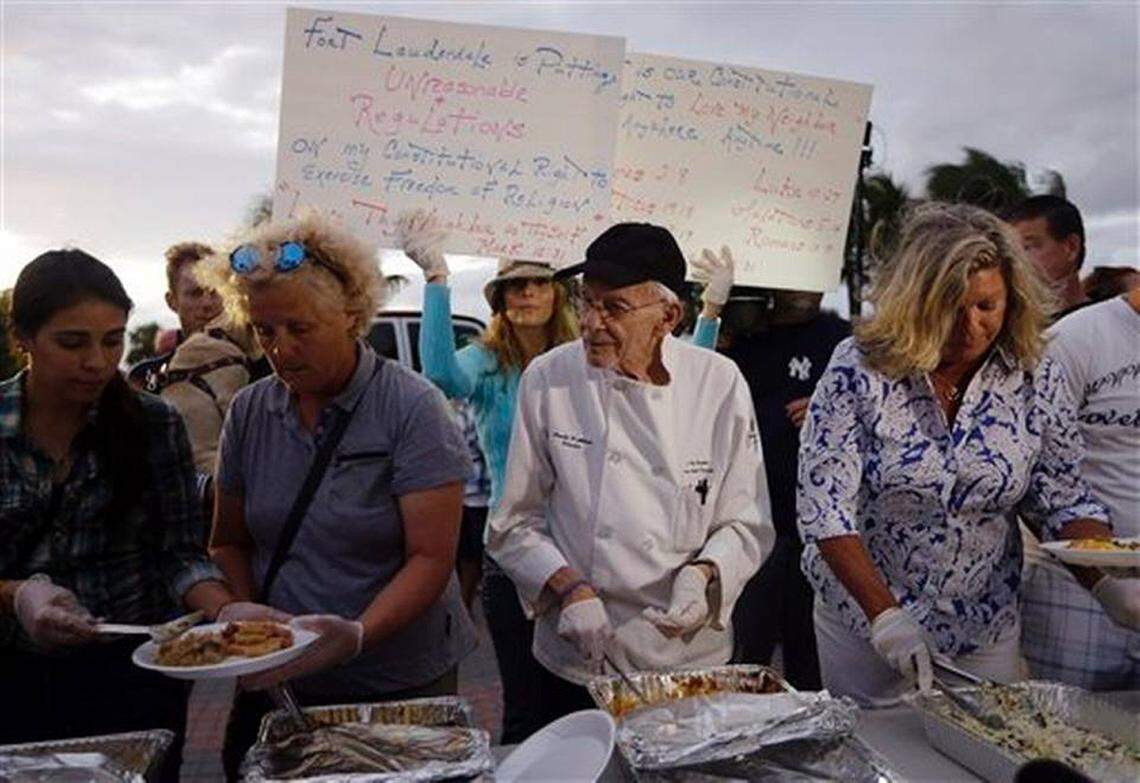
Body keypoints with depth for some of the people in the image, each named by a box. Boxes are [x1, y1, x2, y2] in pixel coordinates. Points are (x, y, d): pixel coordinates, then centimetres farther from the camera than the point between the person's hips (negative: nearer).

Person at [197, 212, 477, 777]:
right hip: (273, 684, 4)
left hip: (398, 687, -4)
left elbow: (431, 558, -18)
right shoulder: (249, 412, 0)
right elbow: (229, 543, 7)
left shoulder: (412, 408, -15)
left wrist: (357, 635, -32)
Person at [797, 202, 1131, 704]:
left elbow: (1065, 501, 0)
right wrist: (885, 615, -25)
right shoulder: (858, 369, -18)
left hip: (984, 627, 3)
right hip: (865, 619, -2)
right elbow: (824, 505, -20)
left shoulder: (1036, 379, -7)